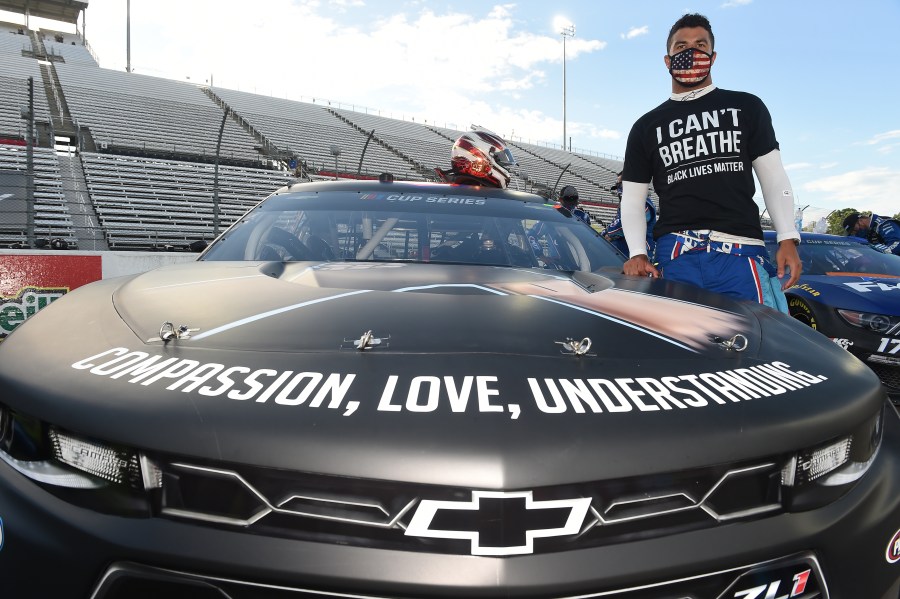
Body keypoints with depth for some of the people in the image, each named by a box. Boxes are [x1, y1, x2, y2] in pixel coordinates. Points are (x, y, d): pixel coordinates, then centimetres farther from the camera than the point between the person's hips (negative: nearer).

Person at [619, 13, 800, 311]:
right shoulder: (646, 127, 17)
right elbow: (632, 198, 14)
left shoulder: (747, 108, 17)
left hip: (742, 252, 0)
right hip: (675, 253, 0)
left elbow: (773, 177, 14)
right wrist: (637, 253, -2)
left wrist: (788, 239, 2)